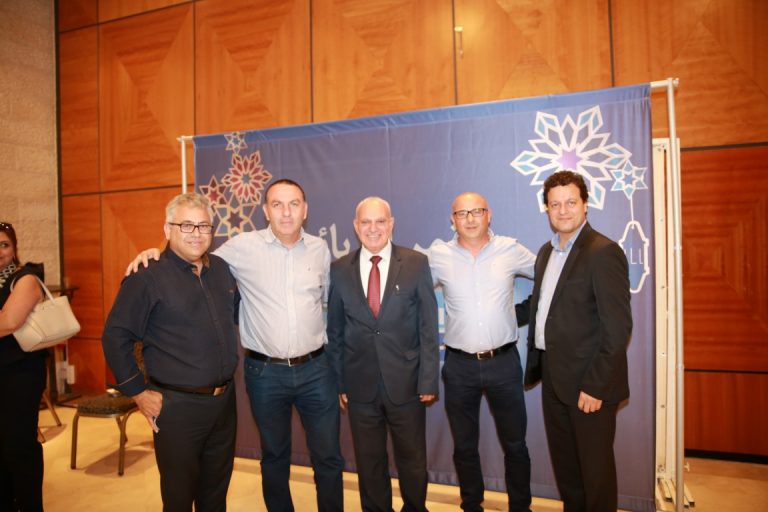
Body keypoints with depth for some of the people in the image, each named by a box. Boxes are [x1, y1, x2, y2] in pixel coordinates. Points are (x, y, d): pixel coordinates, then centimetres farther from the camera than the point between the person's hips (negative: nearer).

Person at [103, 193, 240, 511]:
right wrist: (139, 392, -8)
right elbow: (115, 337, -9)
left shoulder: (222, 269, 5)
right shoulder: (147, 278, -11)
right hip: (177, 405, -5)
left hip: (224, 401, 5)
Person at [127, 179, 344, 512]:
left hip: (315, 369, 2)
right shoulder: (242, 247, -6)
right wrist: (156, 252, -8)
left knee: (328, 456, 11)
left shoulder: (320, 249, 2)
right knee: (274, 456, 19)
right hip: (265, 372, -1)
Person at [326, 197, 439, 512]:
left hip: (405, 383, -1)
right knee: (369, 462, 18)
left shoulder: (416, 264, -5)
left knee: (413, 461, 17)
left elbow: (428, 327, -5)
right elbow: (335, 331, 4)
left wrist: (428, 379, -7)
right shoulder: (340, 270, -1)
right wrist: (338, 382, 3)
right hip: (360, 386, 1)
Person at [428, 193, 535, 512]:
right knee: (464, 446, 16)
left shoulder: (510, 250, -3)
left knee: (515, 444, 14)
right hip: (459, 366, 1)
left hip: (504, 362, 0)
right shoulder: (439, 255, -3)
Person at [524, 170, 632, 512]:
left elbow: (618, 326, -18)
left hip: (588, 382, -7)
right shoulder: (546, 252, 10)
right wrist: (535, 365, 8)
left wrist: (595, 385, -19)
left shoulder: (603, 252, -15)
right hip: (553, 377, 7)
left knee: (594, 464, 11)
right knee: (563, 461, 21)